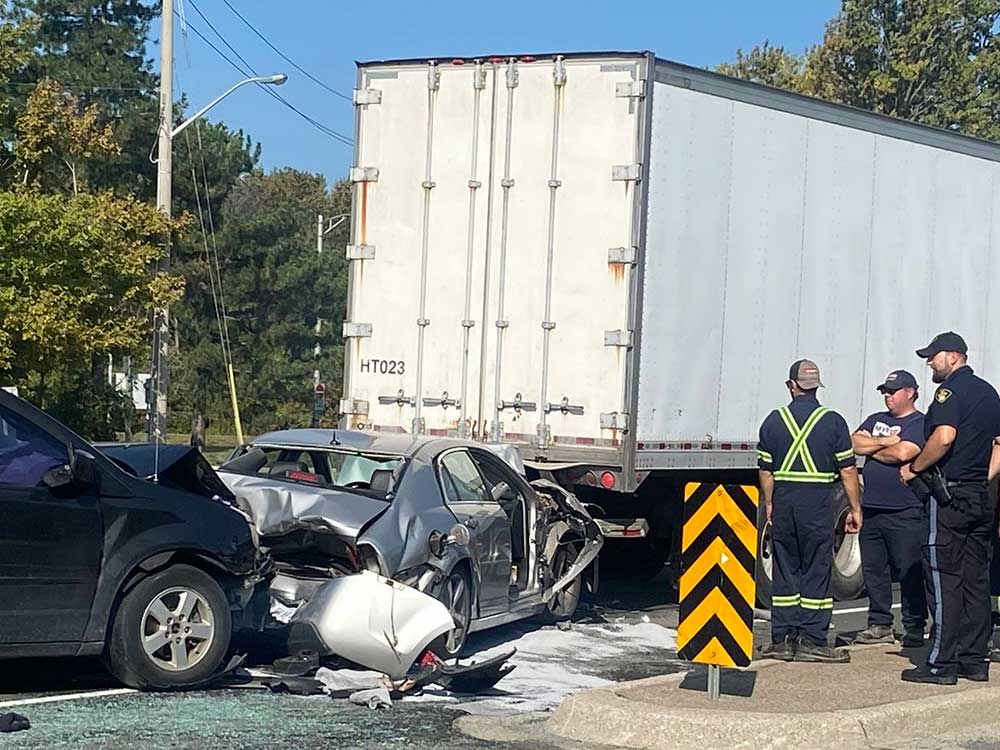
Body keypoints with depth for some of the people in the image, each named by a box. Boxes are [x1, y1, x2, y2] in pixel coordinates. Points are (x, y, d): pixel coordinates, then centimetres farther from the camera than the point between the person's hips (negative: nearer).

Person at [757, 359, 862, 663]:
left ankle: (782, 639, 10)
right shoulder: (833, 421, -2)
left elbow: (766, 470, 7)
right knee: (816, 570, 2)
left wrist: (769, 505, 20)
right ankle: (811, 641, 1)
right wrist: (855, 509, 5)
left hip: (784, 502, 3)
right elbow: (848, 469, -3)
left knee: (784, 570, 9)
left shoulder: (774, 420, 4)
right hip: (818, 503, -2)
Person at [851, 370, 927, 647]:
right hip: (872, 508, 7)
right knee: (873, 569, 9)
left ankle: (914, 630, 2)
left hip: (905, 512, -7)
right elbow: (855, 443, 6)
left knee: (910, 572, -3)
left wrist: (871, 448, -2)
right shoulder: (876, 420, 20)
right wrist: (885, 442, -7)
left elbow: (903, 453, -18)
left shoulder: (919, 424, -3)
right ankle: (880, 625, 17)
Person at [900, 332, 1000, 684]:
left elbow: (944, 437, -25)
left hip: (949, 495, -8)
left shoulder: (951, 390, -10)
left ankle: (941, 664, -4)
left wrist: (913, 469, -14)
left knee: (944, 580, -5)